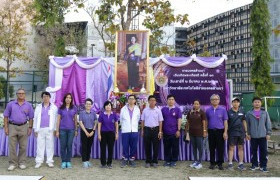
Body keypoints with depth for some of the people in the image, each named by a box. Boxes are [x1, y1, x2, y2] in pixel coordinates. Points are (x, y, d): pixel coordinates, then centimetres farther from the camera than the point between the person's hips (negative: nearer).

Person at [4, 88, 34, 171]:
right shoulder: (10, 104, 4)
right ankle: (12, 163, 7)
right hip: (12, 126, 0)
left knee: (23, 146, 4)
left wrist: (30, 128, 0)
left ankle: (22, 163, 13)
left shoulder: (28, 105, 5)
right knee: (12, 146, -1)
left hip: (23, 127, 0)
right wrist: (6, 127, 0)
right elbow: (6, 116, 5)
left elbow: (31, 118, 7)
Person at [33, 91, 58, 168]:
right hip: (40, 129, 1)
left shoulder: (54, 107, 6)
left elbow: (56, 119, 3)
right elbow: (35, 118, 12)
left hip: (50, 129, -1)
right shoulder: (38, 107, 13)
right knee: (40, 145, 2)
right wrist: (35, 130, 6)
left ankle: (50, 161, 8)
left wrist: (55, 129, -2)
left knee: (50, 145, 1)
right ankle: (39, 161, 8)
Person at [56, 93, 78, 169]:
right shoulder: (61, 108, 3)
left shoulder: (74, 108, 5)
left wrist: (76, 130, 8)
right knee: (63, 146, 2)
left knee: (69, 145, 3)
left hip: (71, 129, 0)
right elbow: (58, 120, 4)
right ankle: (63, 162, 11)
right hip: (62, 129, 0)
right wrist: (57, 130, 1)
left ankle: (68, 161, 12)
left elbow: (75, 119, 9)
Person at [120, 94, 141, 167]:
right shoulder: (123, 109, 3)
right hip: (125, 131, -1)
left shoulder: (137, 109, 5)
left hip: (134, 131, 1)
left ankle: (132, 159, 16)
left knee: (133, 146, 4)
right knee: (125, 146, 1)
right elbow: (121, 119, 13)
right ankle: (125, 159, 13)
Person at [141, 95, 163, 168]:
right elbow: (142, 121, 9)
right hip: (147, 129, 1)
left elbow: (160, 121, 1)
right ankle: (148, 161, 16)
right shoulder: (145, 110, 5)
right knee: (147, 146, 5)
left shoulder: (158, 110, 1)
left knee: (155, 146, 5)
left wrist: (160, 132, -5)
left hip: (155, 129, -1)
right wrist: (142, 130, 5)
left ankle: (154, 161, 16)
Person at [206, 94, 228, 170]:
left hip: (220, 131, -2)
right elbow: (206, 121, 11)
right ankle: (212, 163, 18)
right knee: (212, 148, 8)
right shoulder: (208, 110, 7)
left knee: (220, 148, 3)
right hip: (211, 131, 2)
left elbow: (225, 121, 0)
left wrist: (225, 132, -7)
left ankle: (220, 163, 14)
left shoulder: (223, 110, 1)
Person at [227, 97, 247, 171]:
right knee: (231, 148, 1)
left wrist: (246, 131, 9)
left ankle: (241, 164, 13)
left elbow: (244, 121, 13)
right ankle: (230, 164, 7)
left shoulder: (241, 112, 8)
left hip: (241, 132, 3)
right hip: (232, 133, -3)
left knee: (241, 148, 7)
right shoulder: (229, 112, -1)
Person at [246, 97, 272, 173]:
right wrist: (248, 133, 2)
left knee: (263, 151, 1)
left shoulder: (265, 113, 5)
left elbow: (268, 124, 5)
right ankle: (254, 165, 20)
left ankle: (263, 166, 10)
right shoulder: (249, 113, 4)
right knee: (254, 151, 8)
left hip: (263, 136, 0)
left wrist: (268, 133, 0)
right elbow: (247, 124, 6)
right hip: (253, 136, 0)